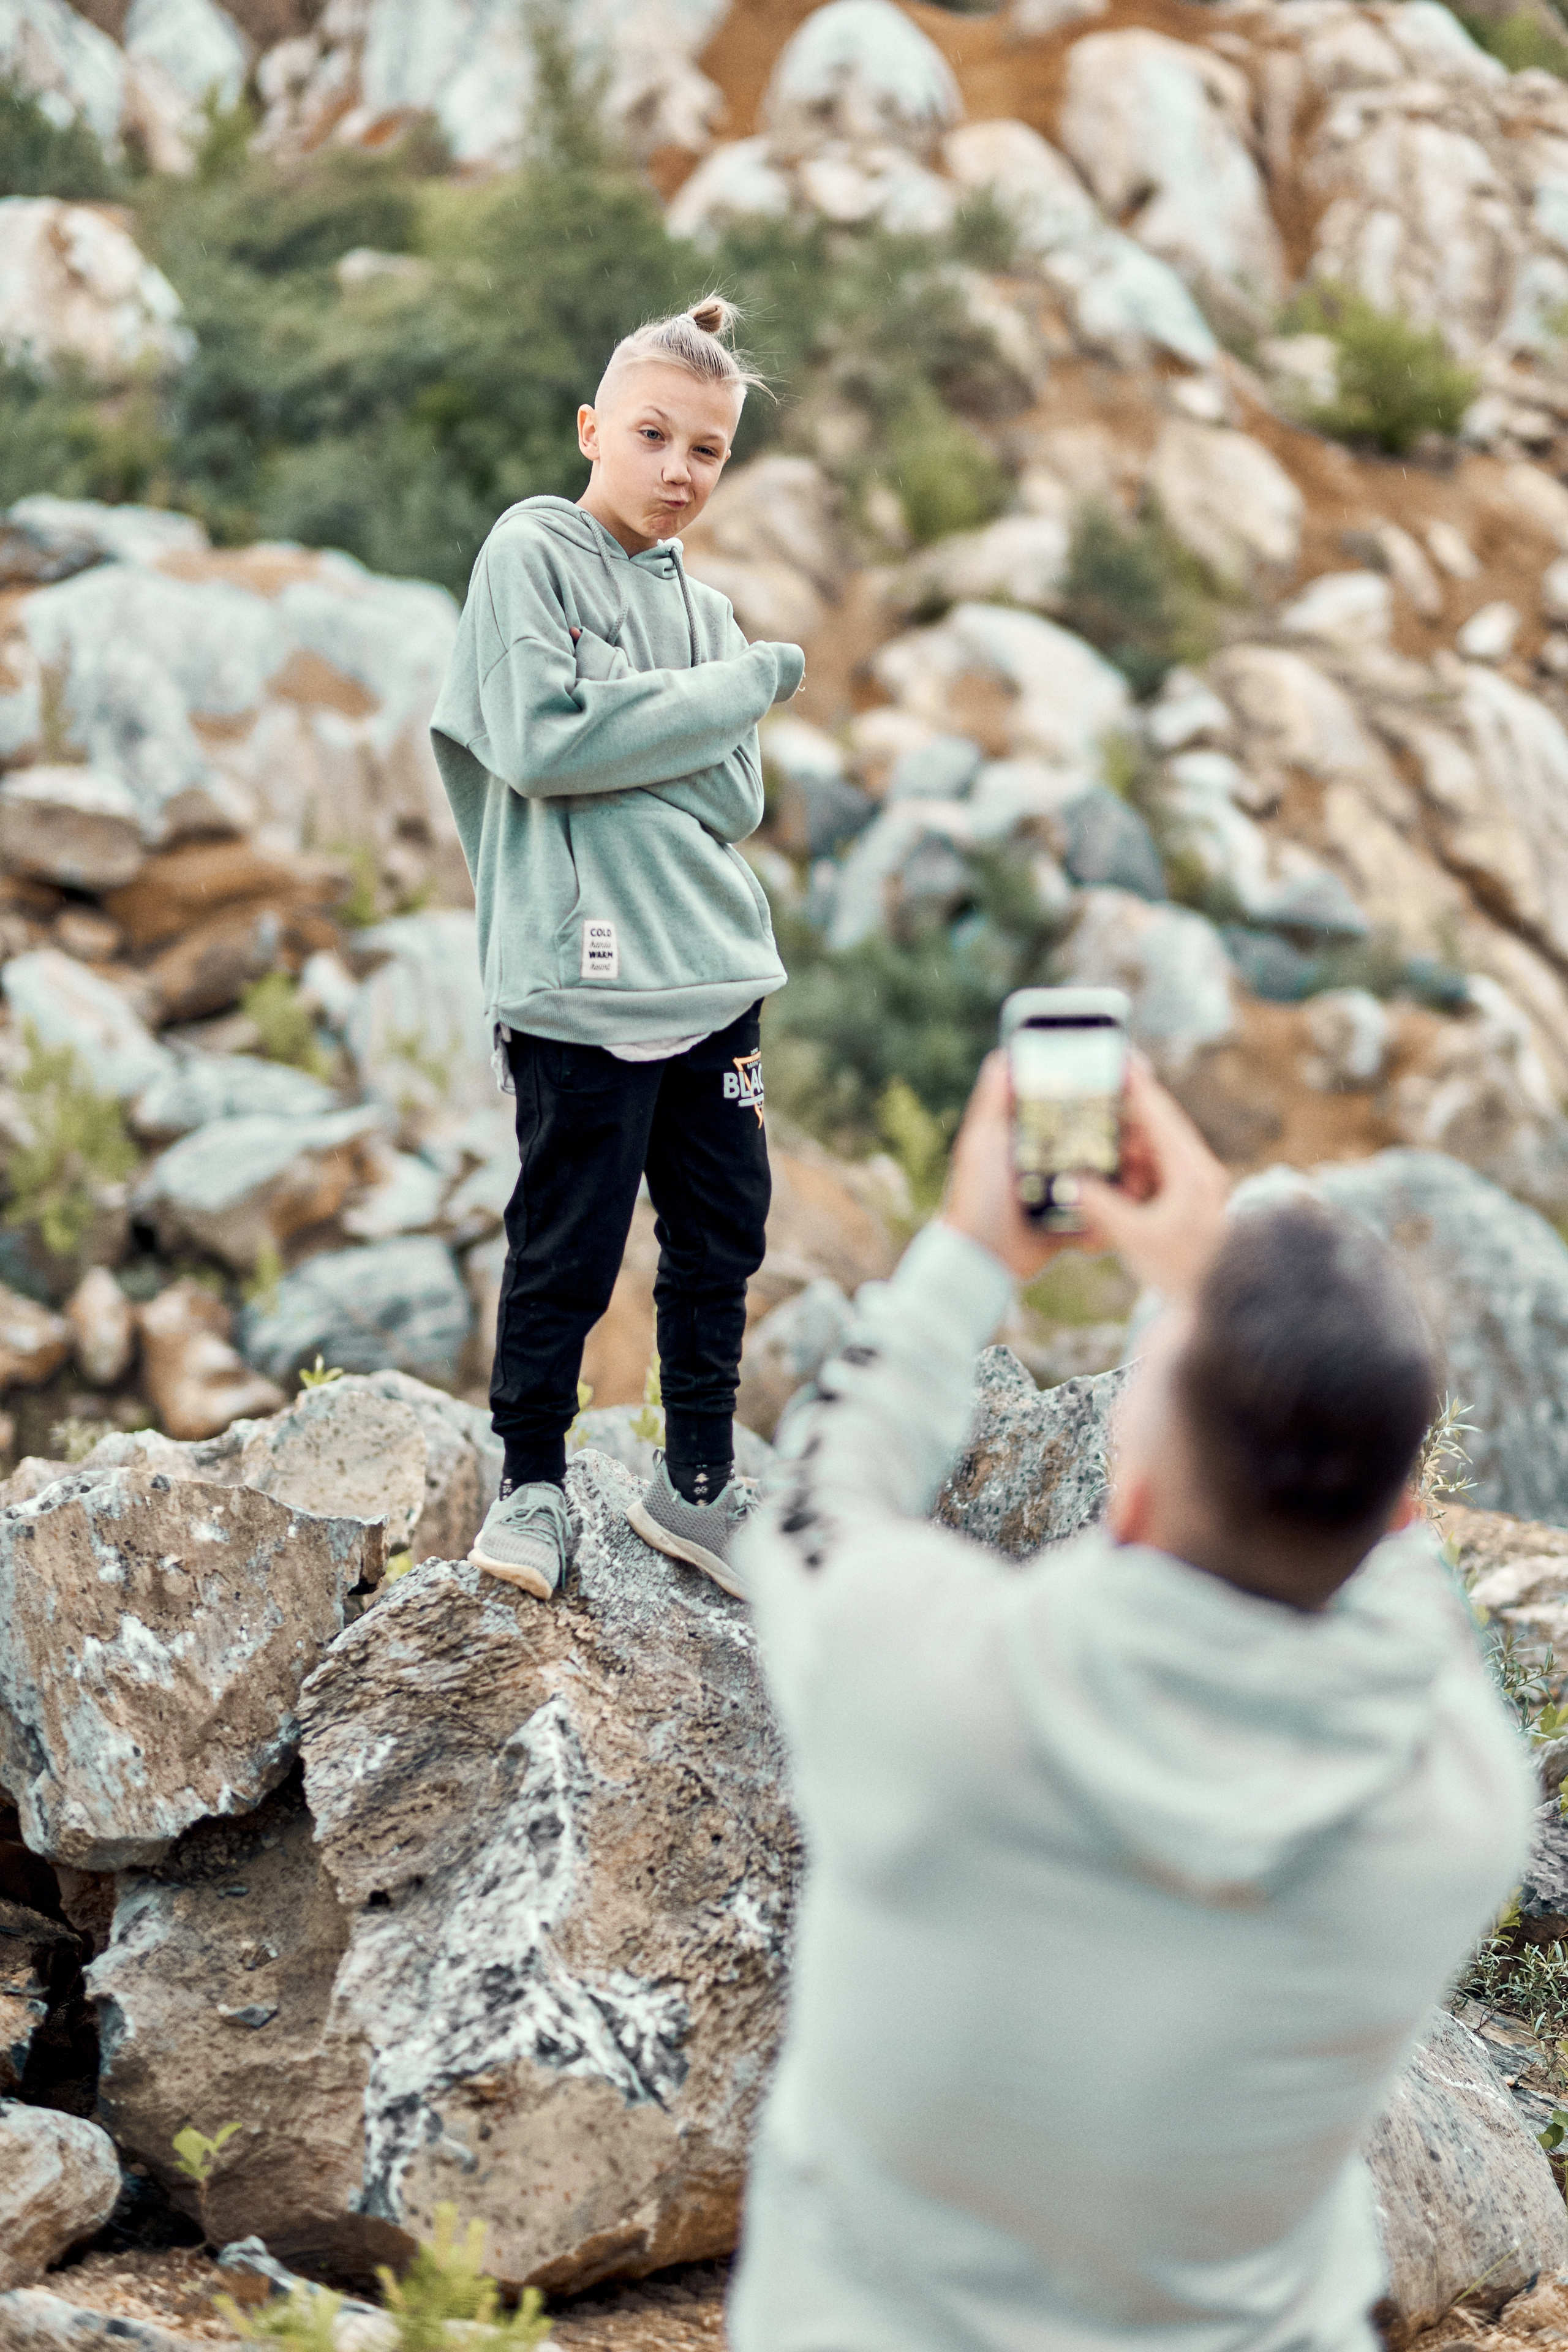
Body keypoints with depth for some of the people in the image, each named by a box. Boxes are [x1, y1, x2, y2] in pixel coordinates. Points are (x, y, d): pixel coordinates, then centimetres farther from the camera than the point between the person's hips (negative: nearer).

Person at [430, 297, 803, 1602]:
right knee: (569, 1250, 1)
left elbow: (731, 799, 5)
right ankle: (532, 1481, 19)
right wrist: (741, 686, -9)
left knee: (722, 1242, 11)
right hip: (583, 979, -6)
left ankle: (698, 1485, 24)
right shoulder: (532, 552, -2)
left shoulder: (706, 608, 16)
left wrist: (624, 724, -12)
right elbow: (542, 742, -16)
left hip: (715, 971, 6)